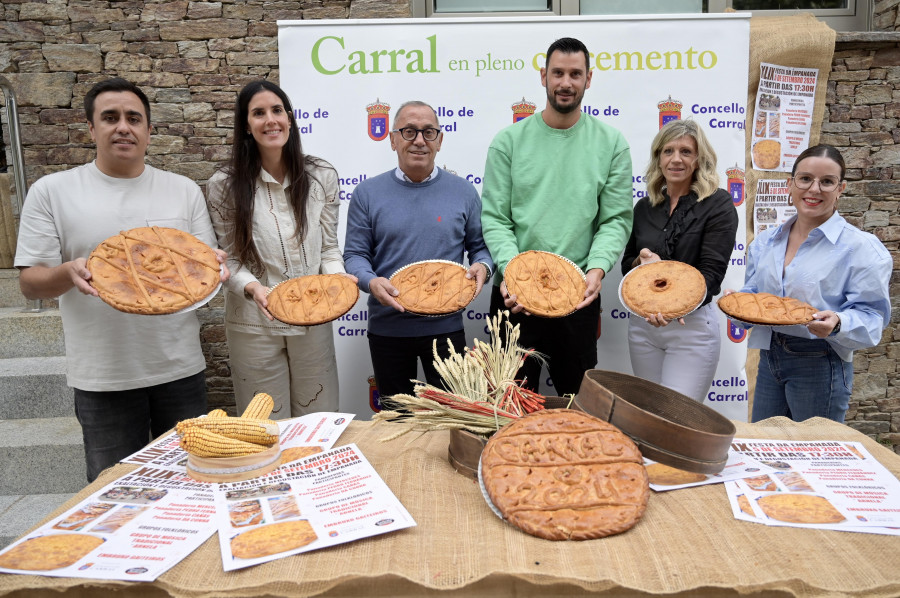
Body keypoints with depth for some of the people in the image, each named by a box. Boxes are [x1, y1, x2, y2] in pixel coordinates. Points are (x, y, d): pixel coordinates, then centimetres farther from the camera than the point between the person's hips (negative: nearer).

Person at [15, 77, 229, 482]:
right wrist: (70, 272, -22)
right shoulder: (51, 192, 1)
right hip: (102, 375, -1)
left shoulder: (184, 190, 6)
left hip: (180, 368, 2)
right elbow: (30, 283, 0)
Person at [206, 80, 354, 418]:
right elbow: (228, 260, -3)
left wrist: (337, 277, -16)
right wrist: (252, 288, -22)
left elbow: (328, 248, 4)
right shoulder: (224, 186, -5)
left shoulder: (322, 177, 0)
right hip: (253, 324, -1)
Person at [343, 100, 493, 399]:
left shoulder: (463, 191, 4)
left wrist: (481, 266, -12)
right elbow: (355, 254, 1)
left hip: (445, 326, 0)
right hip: (386, 327, 0)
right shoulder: (367, 193, 1)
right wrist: (370, 281, -19)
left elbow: (479, 246, 10)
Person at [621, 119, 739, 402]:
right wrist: (641, 260, -10)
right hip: (642, 323, 5)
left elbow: (711, 270, -12)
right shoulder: (645, 207, 8)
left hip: (692, 323, -4)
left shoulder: (718, 204, -5)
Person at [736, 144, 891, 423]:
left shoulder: (861, 247, -7)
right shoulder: (765, 242, 9)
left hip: (820, 366, -5)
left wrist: (837, 324, -29)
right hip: (769, 359, 5)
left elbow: (872, 316, -10)